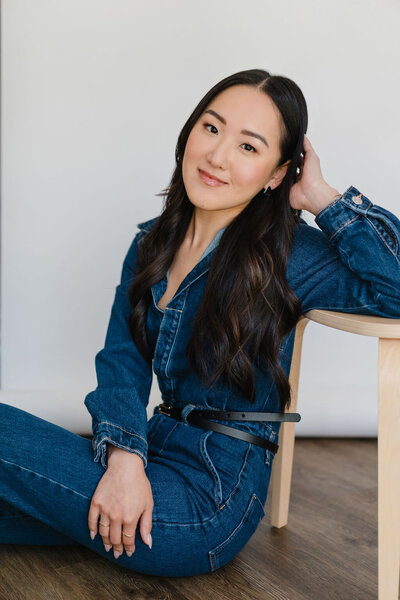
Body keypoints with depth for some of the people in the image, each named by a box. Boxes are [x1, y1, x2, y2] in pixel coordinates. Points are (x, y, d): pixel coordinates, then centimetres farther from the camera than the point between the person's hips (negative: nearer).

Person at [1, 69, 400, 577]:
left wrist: (323, 198, -17)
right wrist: (125, 455, -16)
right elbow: (122, 359, 1)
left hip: (211, 499, -5)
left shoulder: (287, 254, -10)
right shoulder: (151, 243, 8)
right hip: (157, 453, 6)